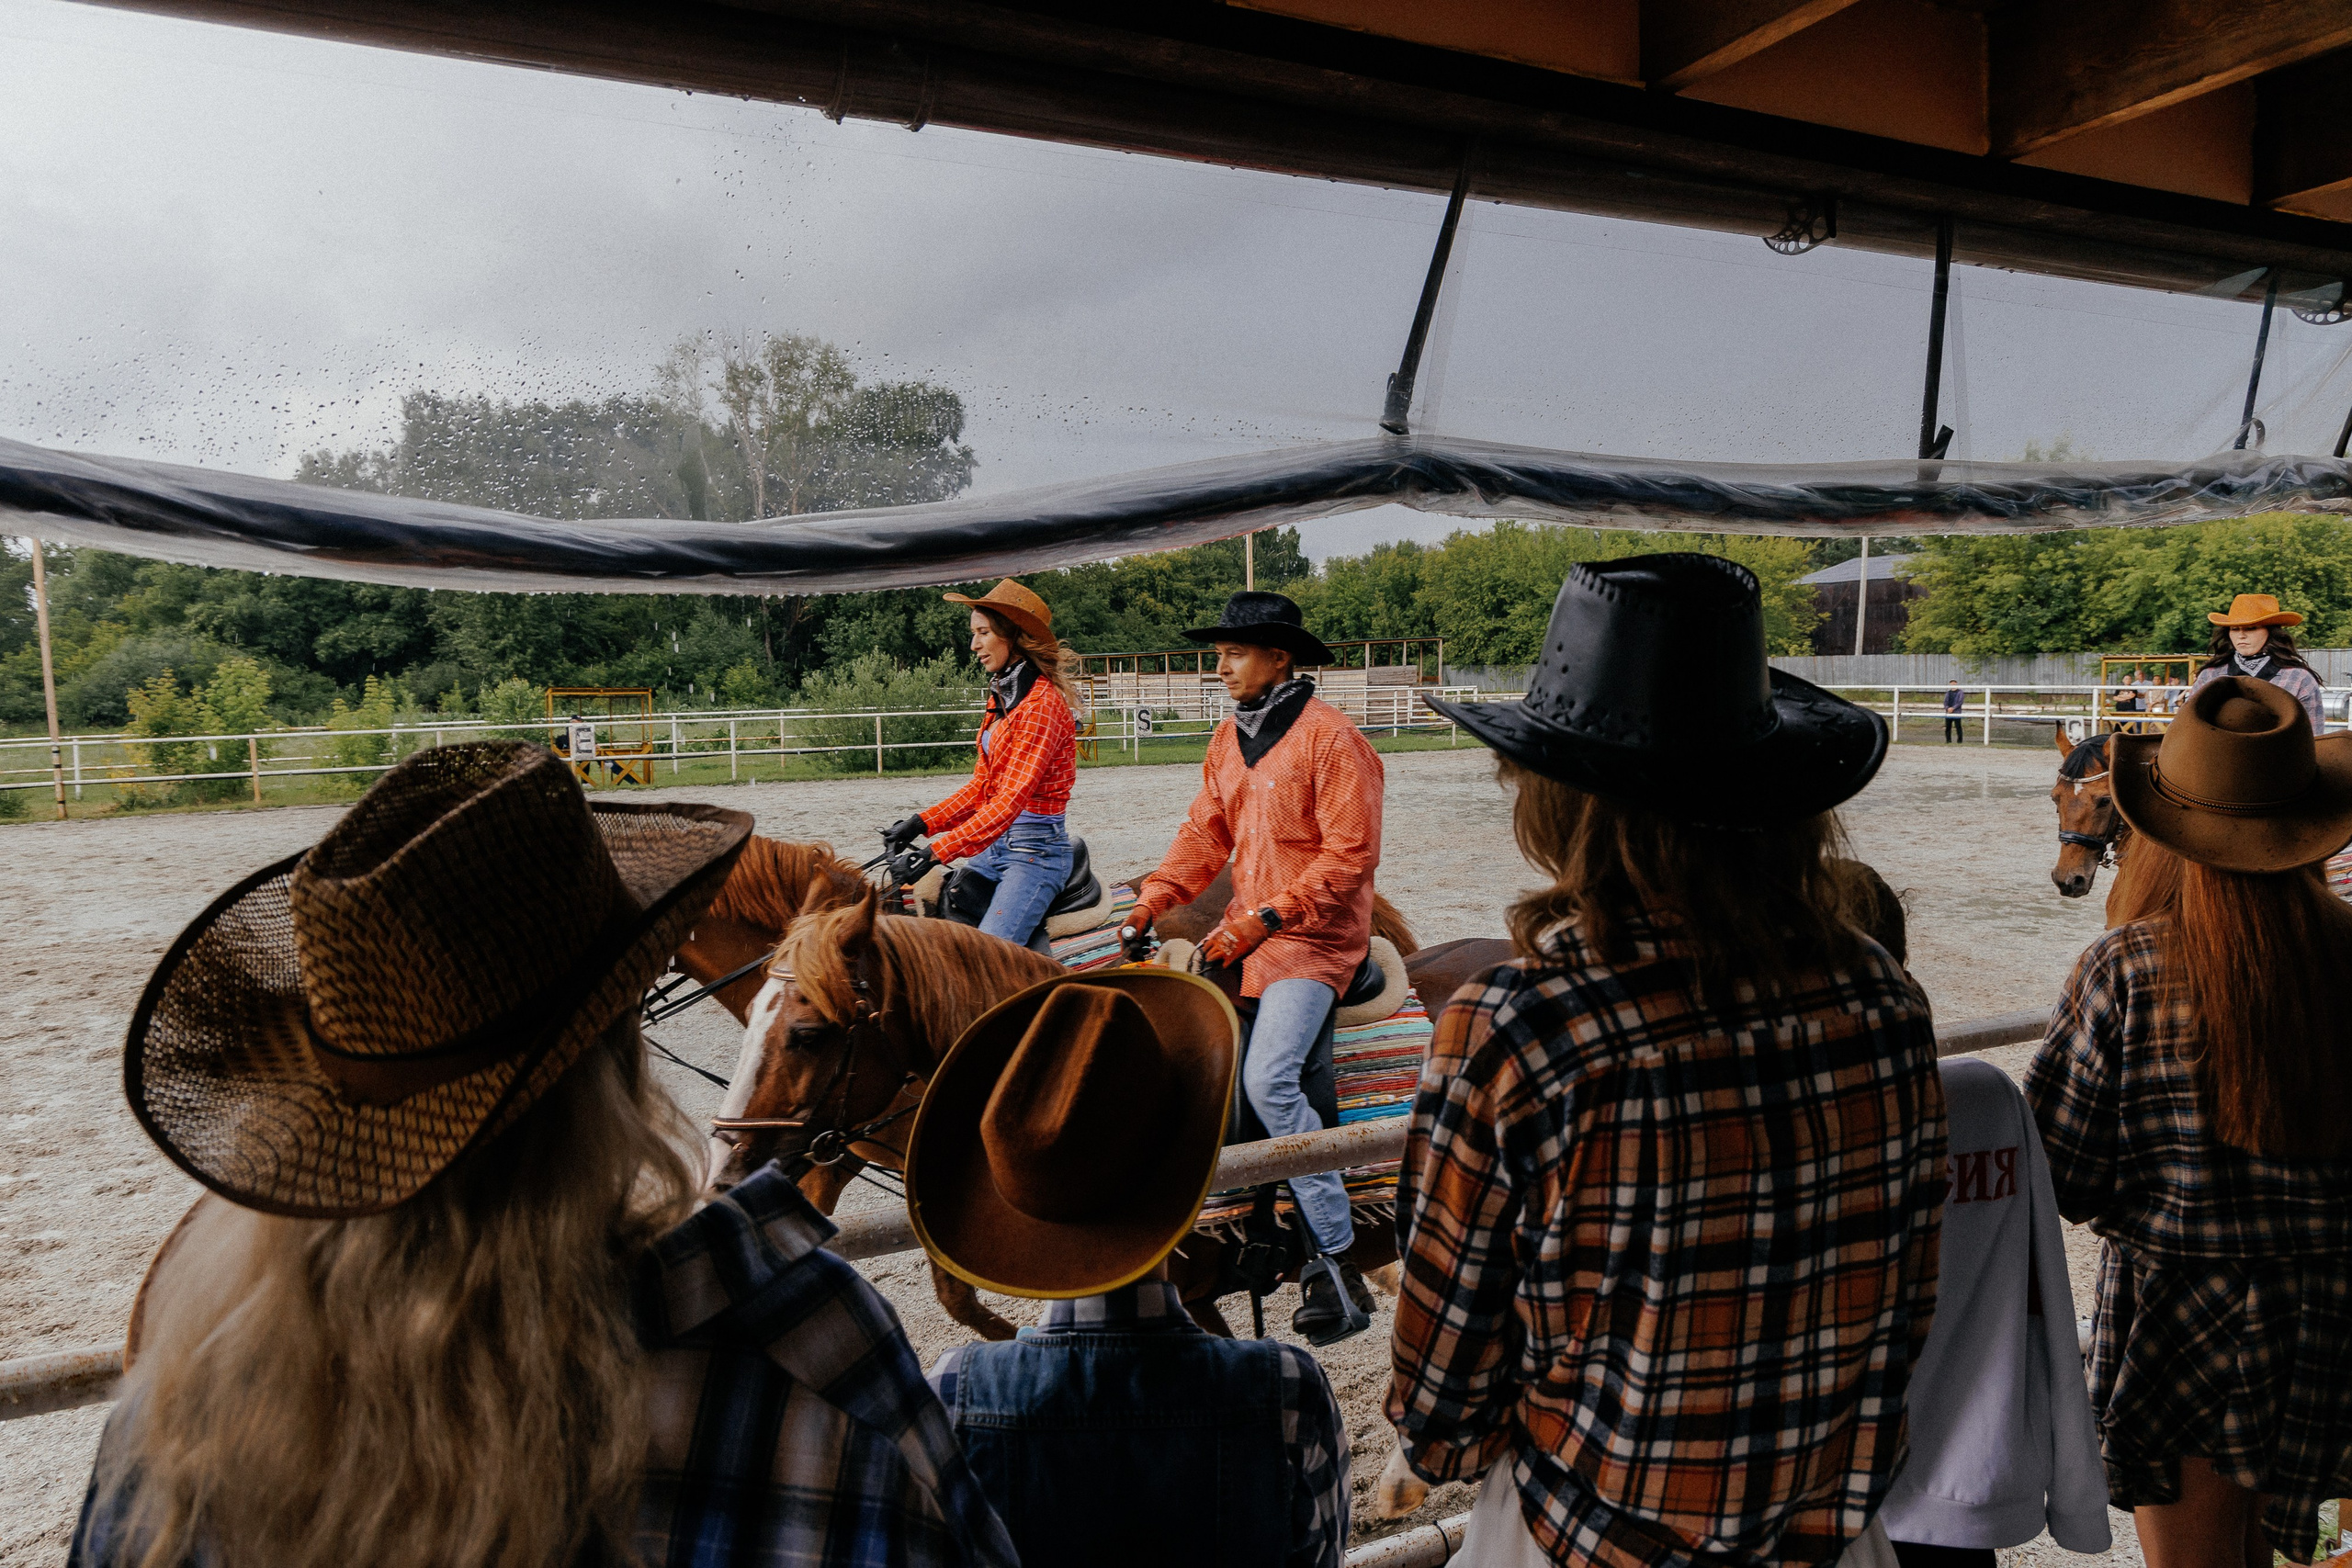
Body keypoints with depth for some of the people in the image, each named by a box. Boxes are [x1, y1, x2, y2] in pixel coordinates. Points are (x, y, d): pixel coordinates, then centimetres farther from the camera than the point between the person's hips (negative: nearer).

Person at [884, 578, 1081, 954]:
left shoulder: (1042, 703, -16)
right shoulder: (1001, 696, 14)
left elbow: (1012, 798, -24)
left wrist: (938, 851, -28)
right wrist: (922, 822, 1)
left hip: (1036, 847, -9)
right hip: (996, 844, 9)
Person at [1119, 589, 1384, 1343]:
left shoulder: (1331, 738, -12)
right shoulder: (1227, 738, 13)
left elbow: (1349, 856, -16)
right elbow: (1205, 834, 13)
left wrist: (1263, 918, -20)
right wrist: (1152, 901, -2)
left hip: (1314, 936, -8)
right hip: (1247, 929, 8)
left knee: (1268, 1080, -21)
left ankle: (1335, 1260, -10)